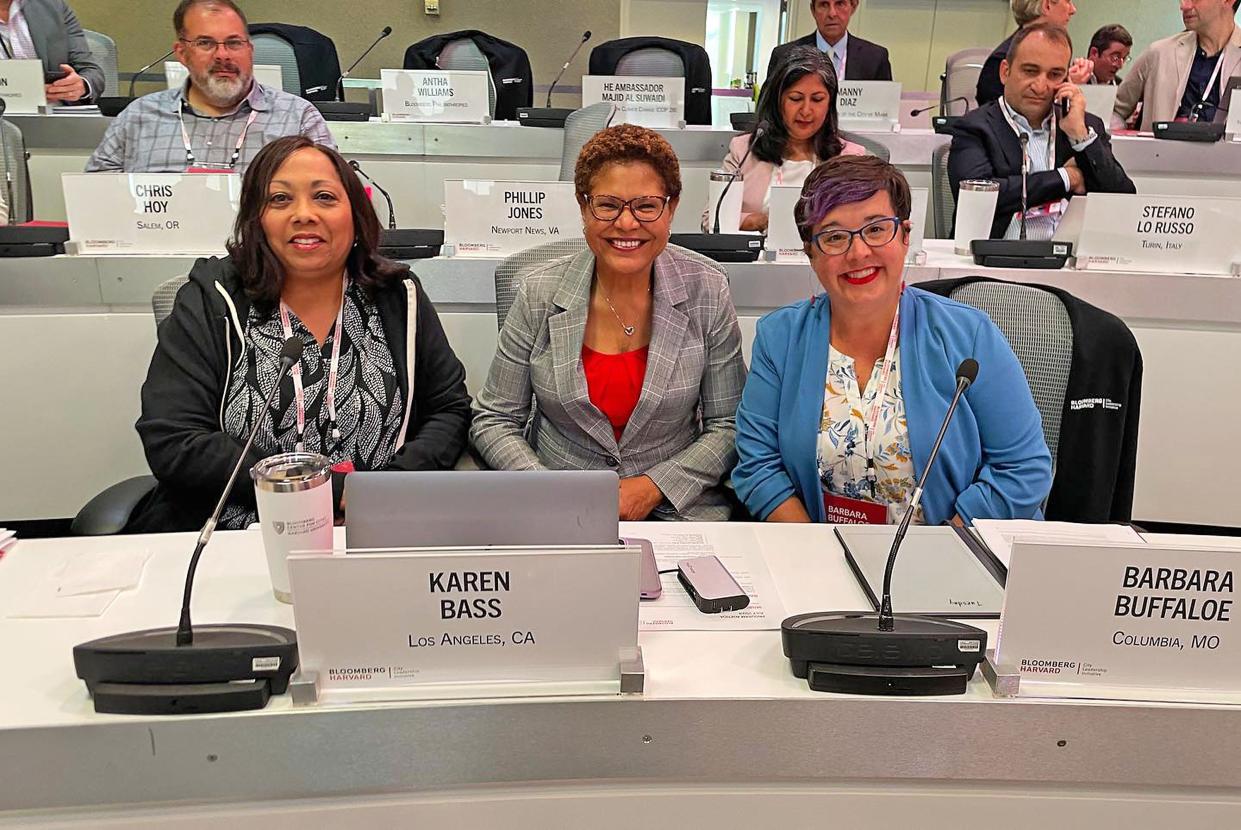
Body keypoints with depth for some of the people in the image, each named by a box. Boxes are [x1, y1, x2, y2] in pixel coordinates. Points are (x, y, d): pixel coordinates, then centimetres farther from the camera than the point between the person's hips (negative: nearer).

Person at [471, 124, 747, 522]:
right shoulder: (540, 294, -2)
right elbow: (493, 420, 4)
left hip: (677, 511, 0)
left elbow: (729, 425, 2)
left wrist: (653, 487, -11)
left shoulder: (706, 290, -3)